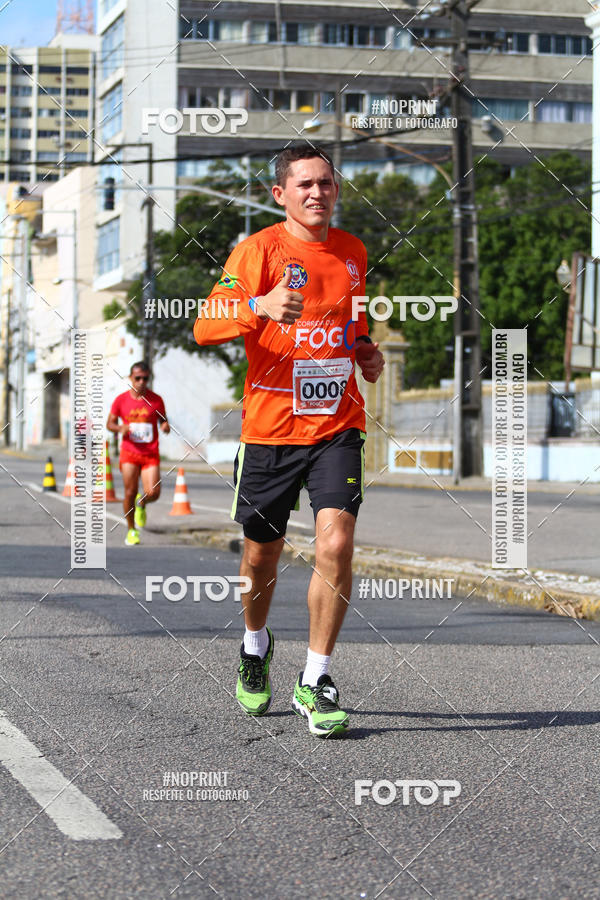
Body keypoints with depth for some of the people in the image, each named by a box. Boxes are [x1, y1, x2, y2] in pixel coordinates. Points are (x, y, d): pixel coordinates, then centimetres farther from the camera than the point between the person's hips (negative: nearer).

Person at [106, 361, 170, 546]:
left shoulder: (156, 400, 3)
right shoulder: (121, 400, 2)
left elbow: (163, 420, 13)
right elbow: (110, 423, 10)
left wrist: (165, 426, -11)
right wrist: (120, 428, -13)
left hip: (151, 454, 0)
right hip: (129, 453, 0)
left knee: (153, 493, -12)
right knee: (130, 492, -6)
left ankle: (141, 503, 25)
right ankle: (132, 530, 13)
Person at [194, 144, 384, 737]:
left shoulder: (352, 251, 10)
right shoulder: (258, 250, -6)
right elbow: (205, 326, -17)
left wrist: (364, 349, 8)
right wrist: (260, 305, -36)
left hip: (337, 425, 2)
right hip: (270, 426, -2)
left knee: (336, 543, -15)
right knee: (261, 555, 11)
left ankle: (314, 682, -3)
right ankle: (255, 645, 42)